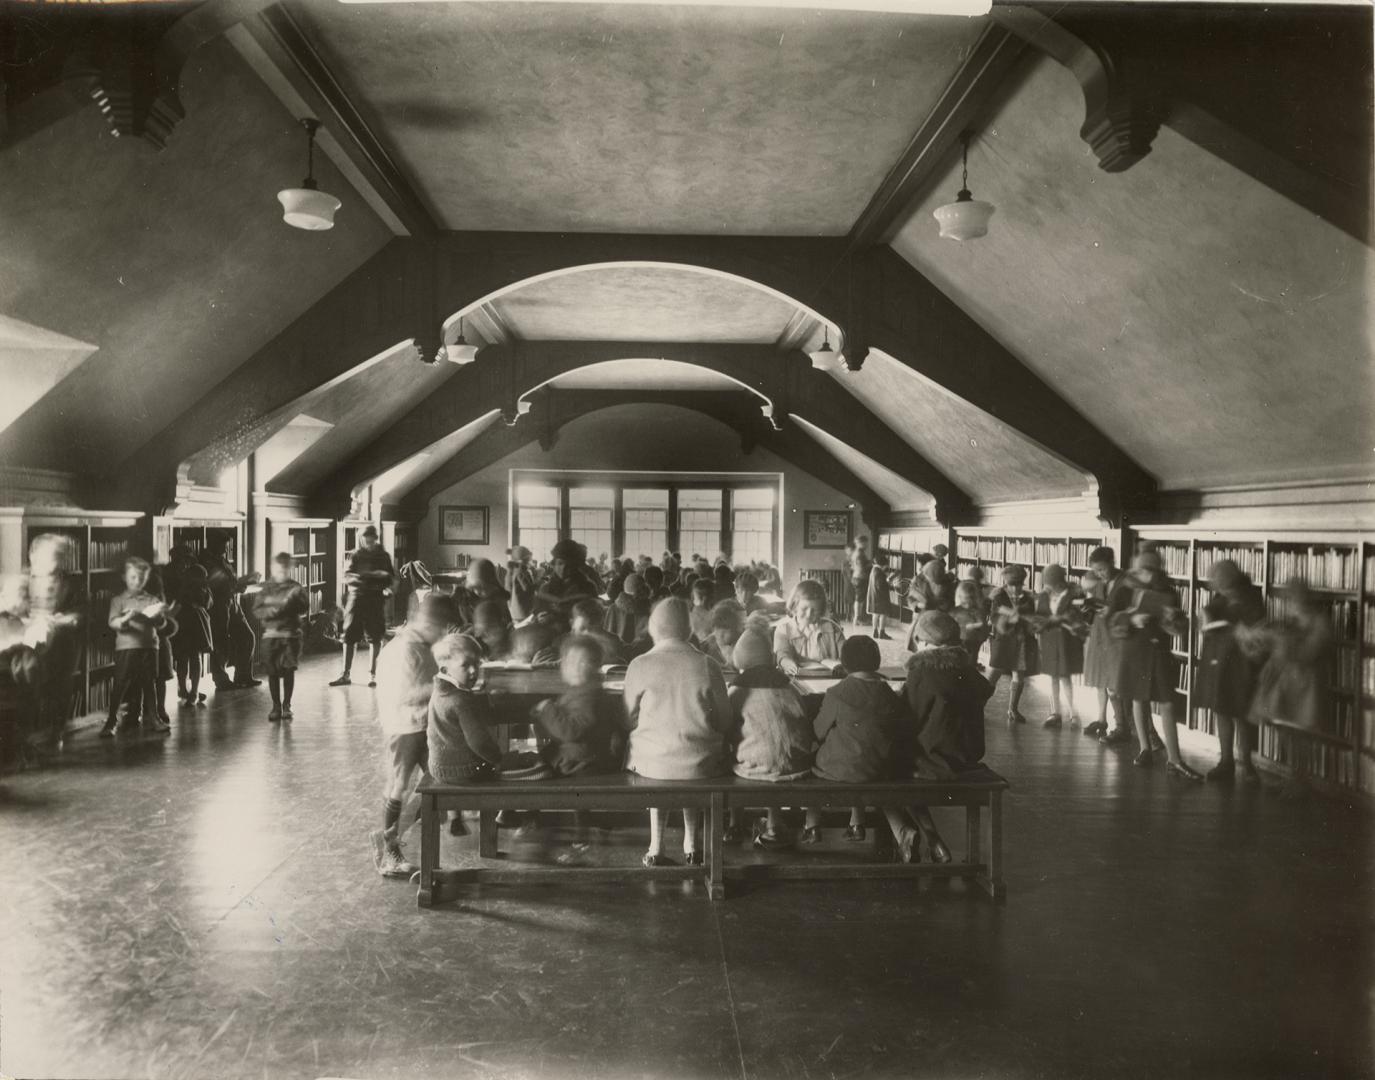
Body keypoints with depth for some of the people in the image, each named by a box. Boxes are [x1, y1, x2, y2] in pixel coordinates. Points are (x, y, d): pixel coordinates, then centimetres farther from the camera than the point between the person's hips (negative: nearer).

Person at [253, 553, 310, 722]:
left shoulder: (295, 588, 4)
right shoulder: (266, 589, 5)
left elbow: (305, 609, -2)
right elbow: (257, 611, 0)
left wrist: (293, 602, -18)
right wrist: (272, 610, -17)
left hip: (292, 634, 0)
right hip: (271, 634, 1)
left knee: (289, 670, 2)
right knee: (272, 672, 2)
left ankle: (286, 705, 13)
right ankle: (276, 706, 12)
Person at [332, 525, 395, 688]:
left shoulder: (383, 556, 9)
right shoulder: (355, 555, 7)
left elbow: (391, 579, 9)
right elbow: (346, 576, 0)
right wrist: (360, 578, -20)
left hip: (375, 600, 0)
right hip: (356, 597, 0)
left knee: (375, 638, 1)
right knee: (349, 637, 0)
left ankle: (372, 674, 11)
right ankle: (346, 674, 8)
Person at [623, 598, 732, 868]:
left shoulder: (639, 666, -8)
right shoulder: (708, 666, -6)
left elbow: (628, 721, 2)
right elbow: (725, 722, 1)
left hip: (651, 763, 0)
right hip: (701, 765, 1)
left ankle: (656, 846, 30)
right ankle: (690, 844, 33)